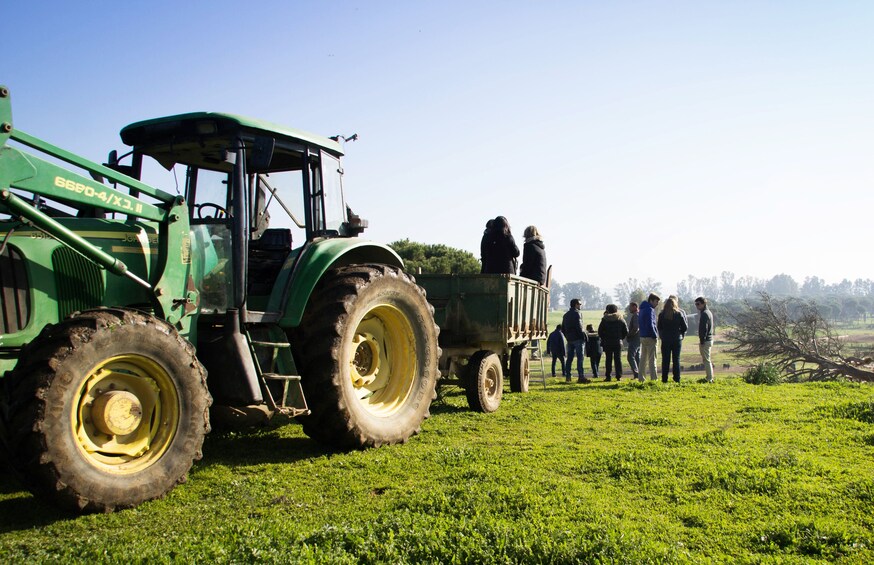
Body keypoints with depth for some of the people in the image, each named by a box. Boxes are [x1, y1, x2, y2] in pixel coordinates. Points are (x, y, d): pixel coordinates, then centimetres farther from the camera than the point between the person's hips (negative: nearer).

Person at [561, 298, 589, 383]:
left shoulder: (566, 315, 17)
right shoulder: (577, 313, -8)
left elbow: (563, 329, 18)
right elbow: (579, 327, -16)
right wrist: (583, 336, -10)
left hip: (569, 339, 7)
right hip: (577, 339, -7)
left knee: (569, 358, 9)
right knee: (580, 358, -8)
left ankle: (567, 377, 9)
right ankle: (581, 377, -13)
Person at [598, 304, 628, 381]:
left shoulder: (604, 320, -2)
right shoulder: (621, 320, 2)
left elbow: (600, 331, -2)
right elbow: (626, 331, 3)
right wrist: (620, 338, 12)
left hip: (607, 343, -1)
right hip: (618, 342, 1)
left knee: (608, 359, 3)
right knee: (618, 359, 5)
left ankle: (608, 376, 1)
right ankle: (619, 376, 2)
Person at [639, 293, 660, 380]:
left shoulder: (643, 309, 15)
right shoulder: (650, 309, -14)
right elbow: (650, 325, -21)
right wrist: (655, 336, -14)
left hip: (642, 336, 9)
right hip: (650, 337, -9)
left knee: (643, 358, 12)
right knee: (652, 359, -5)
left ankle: (642, 377, 14)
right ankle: (653, 379, -5)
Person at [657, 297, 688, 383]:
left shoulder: (662, 314, -3)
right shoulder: (678, 314, -3)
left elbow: (659, 328, 1)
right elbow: (685, 327, -2)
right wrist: (680, 334, 12)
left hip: (666, 340, 0)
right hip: (677, 339, 0)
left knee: (665, 360, 4)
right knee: (676, 359, 7)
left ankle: (664, 379, 4)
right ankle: (677, 379, 7)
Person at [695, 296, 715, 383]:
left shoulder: (704, 314, -15)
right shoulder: (709, 312, 16)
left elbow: (704, 328, -20)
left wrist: (702, 341, -20)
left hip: (705, 340, -10)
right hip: (710, 339, 10)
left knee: (706, 360, -6)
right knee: (707, 360, 16)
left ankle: (709, 378, -3)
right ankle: (710, 377, 22)